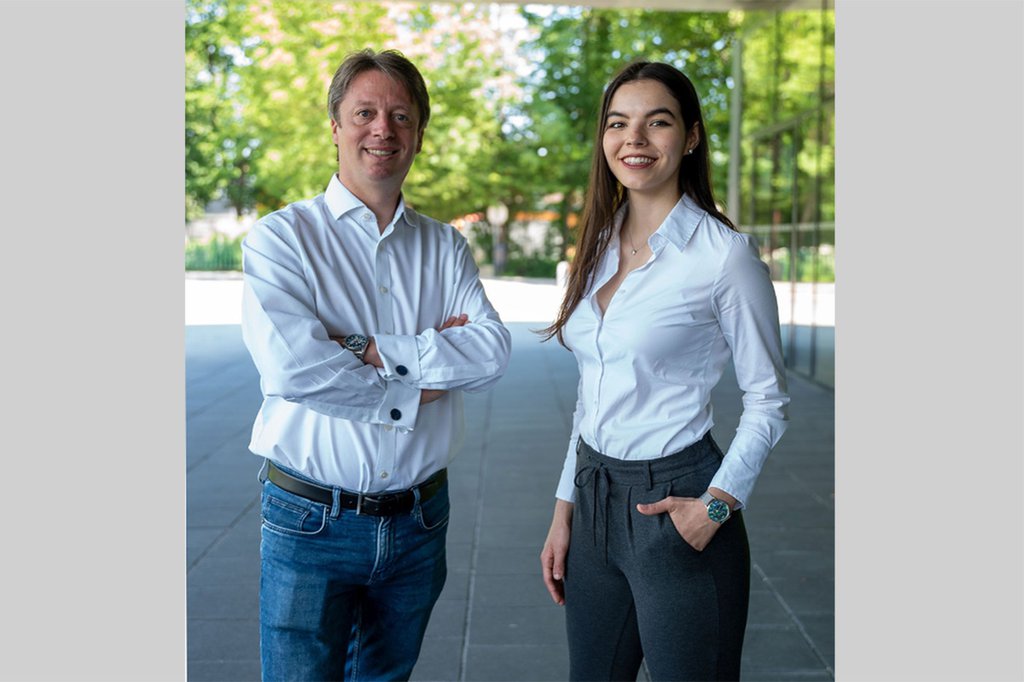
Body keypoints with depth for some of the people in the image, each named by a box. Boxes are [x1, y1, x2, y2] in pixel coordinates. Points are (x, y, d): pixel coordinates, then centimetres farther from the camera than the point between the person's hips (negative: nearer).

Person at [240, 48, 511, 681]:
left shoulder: (445, 246, 7)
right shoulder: (282, 237, -6)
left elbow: (493, 350, -10)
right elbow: (290, 366, -21)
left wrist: (373, 350, -18)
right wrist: (414, 394, -14)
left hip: (419, 521, 4)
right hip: (312, 521, -4)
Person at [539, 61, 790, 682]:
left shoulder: (726, 254, -12)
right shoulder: (601, 246, 8)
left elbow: (769, 401, -7)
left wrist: (719, 503, -19)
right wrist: (565, 508, 12)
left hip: (674, 505, -6)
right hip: (595, 501, 6)